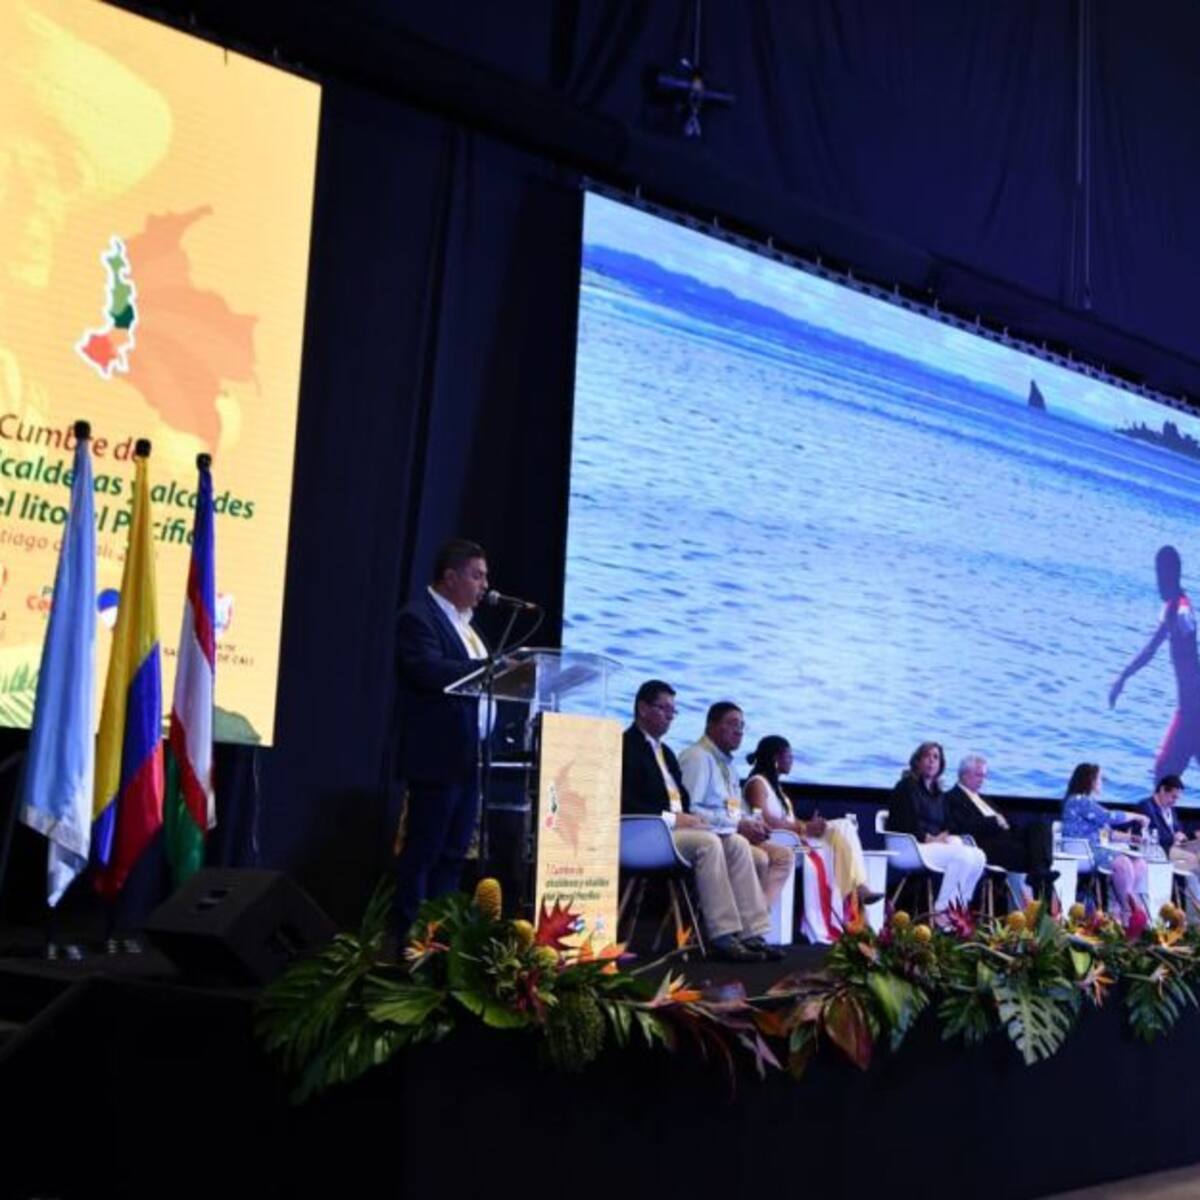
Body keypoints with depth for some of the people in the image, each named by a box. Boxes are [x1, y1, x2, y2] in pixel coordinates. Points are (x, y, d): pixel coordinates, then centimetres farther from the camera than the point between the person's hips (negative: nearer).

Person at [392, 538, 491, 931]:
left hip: (468, 756, 9)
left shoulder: (463, 621, 20)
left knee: (454, 852, 11)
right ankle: (409, 936, 2)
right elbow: (429, 670, -25)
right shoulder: (419, 616, -9)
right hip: (438, 756, -9)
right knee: (423, 851, -4)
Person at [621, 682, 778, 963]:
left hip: (678, 825, 9)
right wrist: (672, 817, -18)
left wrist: (688, 816, -1)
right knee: (708, 843, -31)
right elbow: (625, 803, -16)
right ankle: (723, 937, -31)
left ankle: (750, 934, -20)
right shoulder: (626, 747, -4)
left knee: (738, 844, -12)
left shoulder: (665, 751, 26)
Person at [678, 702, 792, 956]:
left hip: (730, 833, 9)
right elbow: (688, 809, -20)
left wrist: (752, 823, 2)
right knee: (758, 857, -28)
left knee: (785, 855, -7)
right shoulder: (697, 757, -8)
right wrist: (737, 824, -19)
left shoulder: (727, 763, 22)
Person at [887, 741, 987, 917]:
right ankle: (941, 910, -25)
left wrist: (946, 835, -4)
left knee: (978, 857, -15)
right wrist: (931, 839, -12)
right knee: (962, 855, -29)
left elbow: (946, 825, 18)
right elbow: (909, 825, -12)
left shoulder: (937, 793, 21)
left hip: (935, 843, 8)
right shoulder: (908, 786, -3)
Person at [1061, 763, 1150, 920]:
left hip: (1099, 849, 10)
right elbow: (1108, 817, -15)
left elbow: (1106, 832, 22)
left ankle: (1135, 906, -15)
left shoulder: (1088, 801, 22)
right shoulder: (1078, 800, -8)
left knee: (1140, 863, -5)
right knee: (1123, 863, -31)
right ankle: (1127, 911, -25)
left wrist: (1130, 837, 12)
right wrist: (1136, 817, -3)